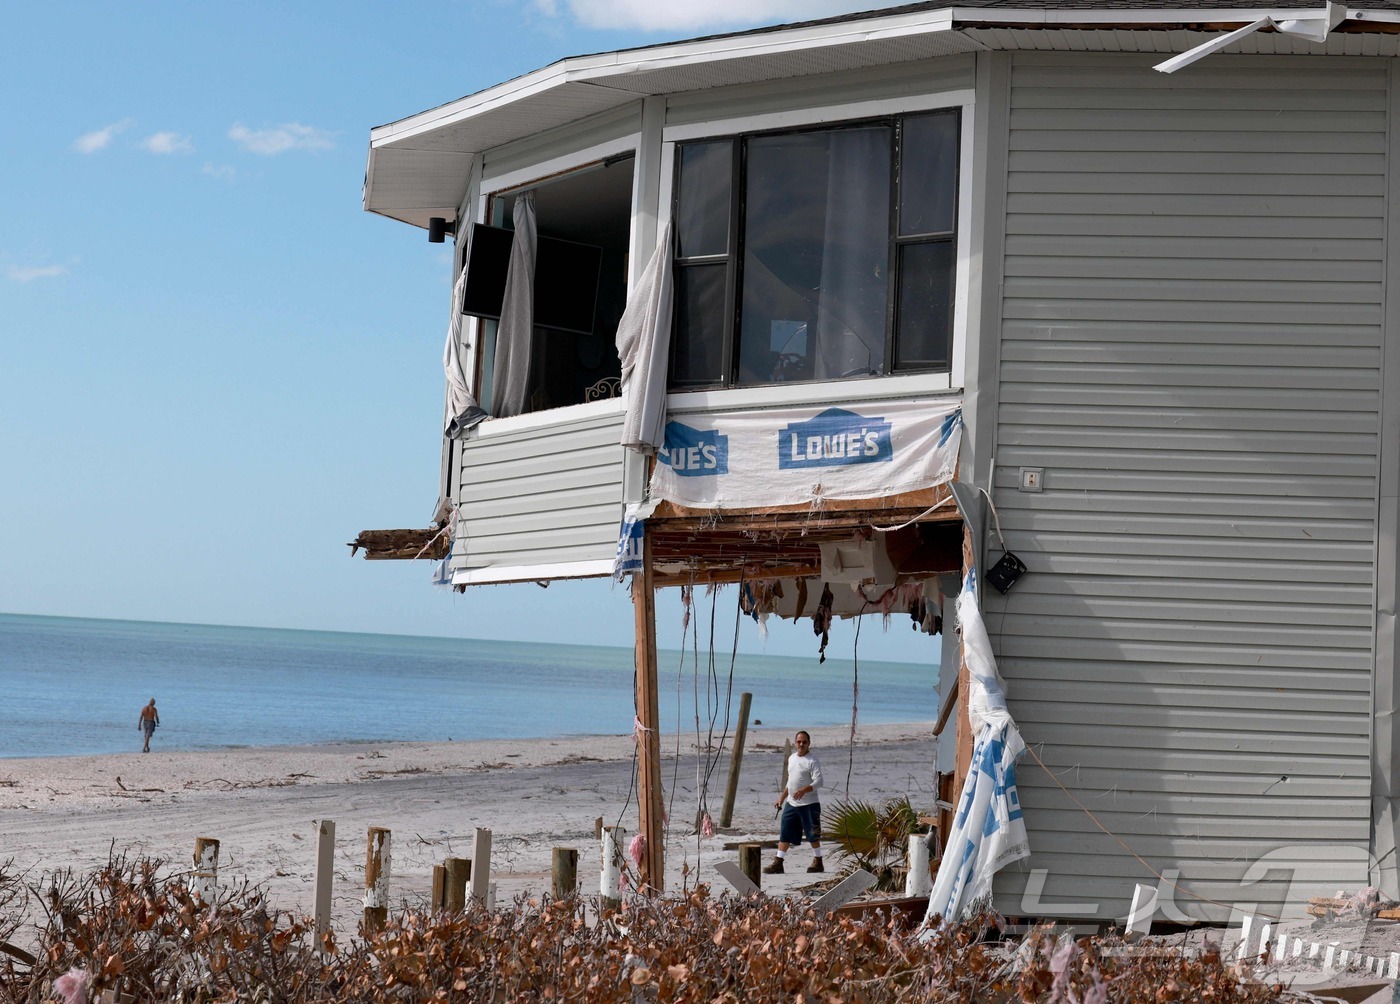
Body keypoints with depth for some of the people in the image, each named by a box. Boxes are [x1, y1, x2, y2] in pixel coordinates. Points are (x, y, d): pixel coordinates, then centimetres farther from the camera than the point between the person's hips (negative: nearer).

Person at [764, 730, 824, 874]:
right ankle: (778, 863, 7)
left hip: (808, 804, -7)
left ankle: (818, 862, 14)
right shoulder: (792, 758, 13)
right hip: (791, 804, 7)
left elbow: (818, 782, -19)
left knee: (812, 835, 2)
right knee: (784, 834, 5)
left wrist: (804, 790, -34)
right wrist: (781, 798, 21)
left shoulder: (812, 761, -10)